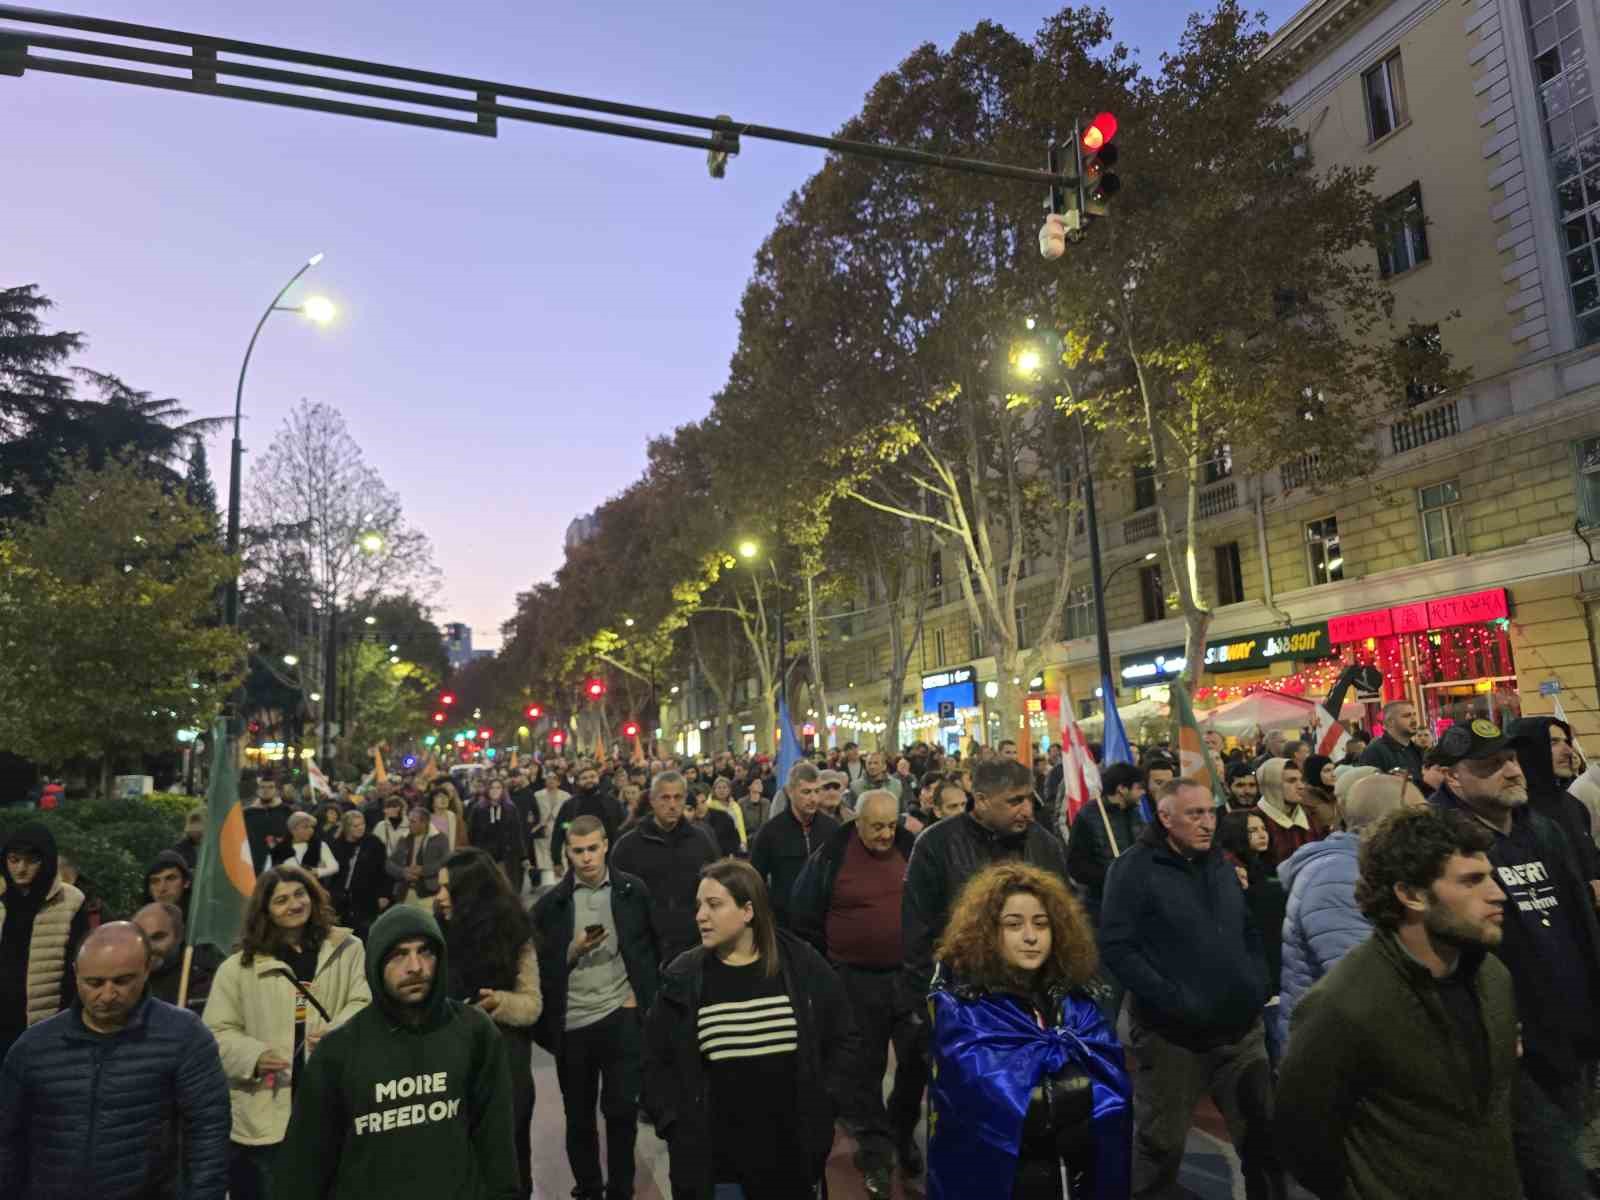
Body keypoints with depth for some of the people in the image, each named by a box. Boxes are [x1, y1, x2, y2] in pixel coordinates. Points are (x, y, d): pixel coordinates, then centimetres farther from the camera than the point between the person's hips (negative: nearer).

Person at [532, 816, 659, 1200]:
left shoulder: (633, 891, -2)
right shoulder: (551, 902, -2)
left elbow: (653, 948, 4)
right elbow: (542, 966, 1)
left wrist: (639, 996, -4)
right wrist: (573, 951, -15)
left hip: (620, 1015, -1)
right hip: (571, 1022, 1)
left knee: (621, 1109, 0)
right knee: (579, 1114, 14)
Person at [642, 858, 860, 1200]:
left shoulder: (802, 966, -6)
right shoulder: (682, 979, -4)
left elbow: (843, 1040, 5)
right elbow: (656, 1063, 5)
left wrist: (824, 1105, -2)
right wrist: (675, 1123, -5)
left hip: (794, 1154, 0)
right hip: (714, 1160, 0)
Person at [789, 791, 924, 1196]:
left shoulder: (913, 850, -3)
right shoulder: (830, 856, -9)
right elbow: (804, 916, -1)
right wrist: (825, 964, 2)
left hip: (911, 974, 2)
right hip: (857, 980, -2)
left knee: (918, 1062, 10)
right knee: (866, 1068, 9)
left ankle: (901, 1133, 34)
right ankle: (875, 1150, 25)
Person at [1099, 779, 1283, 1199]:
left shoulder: (1220, 866, 11)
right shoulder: (1134, 869, -11)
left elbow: (1250, 931, 21)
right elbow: (1116, 946, -17)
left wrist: (1258, 985, 5)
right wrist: (1171, 1000, -21)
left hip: (1240, 1027, 6)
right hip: (1171, 1033, -6)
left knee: (1264, 1132, 15)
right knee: (1162, 1144, 8)